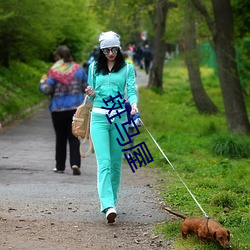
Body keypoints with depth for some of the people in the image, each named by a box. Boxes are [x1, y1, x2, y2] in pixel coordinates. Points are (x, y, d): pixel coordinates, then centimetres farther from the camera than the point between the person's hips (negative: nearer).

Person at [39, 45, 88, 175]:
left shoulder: (54, 71, -9)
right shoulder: (78, 69, 1)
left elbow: (47, 90, -12)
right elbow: (87, 87, 6)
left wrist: (42, 83, 9)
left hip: (58, 109, -2)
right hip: (76, 108, 2)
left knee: (60, 138, 10)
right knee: (74, 137, 3)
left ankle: (60, 166, 16)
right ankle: (75, 163, -14)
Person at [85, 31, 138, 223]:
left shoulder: (127, 68, 6)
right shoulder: (94, 68, 11)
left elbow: (131, 90, -5)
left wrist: (134, 104, -25)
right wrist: (91, 94, -6)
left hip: (119, 117, 0)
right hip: (99, 117, 0)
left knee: (116, 162, 6)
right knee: (104, 162, -13)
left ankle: (111, 199, 22)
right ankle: (108, 206, -23)